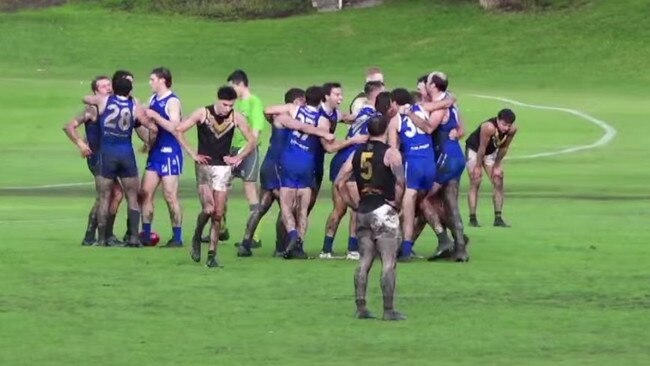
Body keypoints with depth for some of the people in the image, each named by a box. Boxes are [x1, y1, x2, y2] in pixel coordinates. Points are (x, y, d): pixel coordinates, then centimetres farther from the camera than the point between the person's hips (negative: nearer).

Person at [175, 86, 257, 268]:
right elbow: (179, 130, -4)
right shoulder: (202, 113, -7)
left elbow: (252, 141, 10)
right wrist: (193, 154, -7)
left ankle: (212, 254, 6)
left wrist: (238, 158, 0)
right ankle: (196, 238, 12)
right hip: (204, 166, -2)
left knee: (218, 214, 0)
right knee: (208, 209, -16)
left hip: (223, 168, 2)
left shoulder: (237, 118, -1)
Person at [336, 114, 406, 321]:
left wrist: (353, 204, 13)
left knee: (364, 261, 12)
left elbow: (340, 182, 8)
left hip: (363, 212, 6)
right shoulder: (390, 153, -7)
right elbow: (400, 180, -22)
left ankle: (361, 308, 11)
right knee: (388, 263, -2)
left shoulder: (357, 153, 10)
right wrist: (397, 203, -8)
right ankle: (389, 310, -4)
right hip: (384, 211, -6)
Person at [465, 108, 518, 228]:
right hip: (474, 149, -5)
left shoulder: (512, 129, -23)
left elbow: (503, 148, -9)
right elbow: (482, 148, -29)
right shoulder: (489, 127, -39)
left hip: (491, 151, 5)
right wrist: (478, 167, -20)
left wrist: (497, 166, -5)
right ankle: (472, 218, -10)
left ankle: (498, 218, 2)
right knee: (475, 182, -12)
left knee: (498, 183, -1)